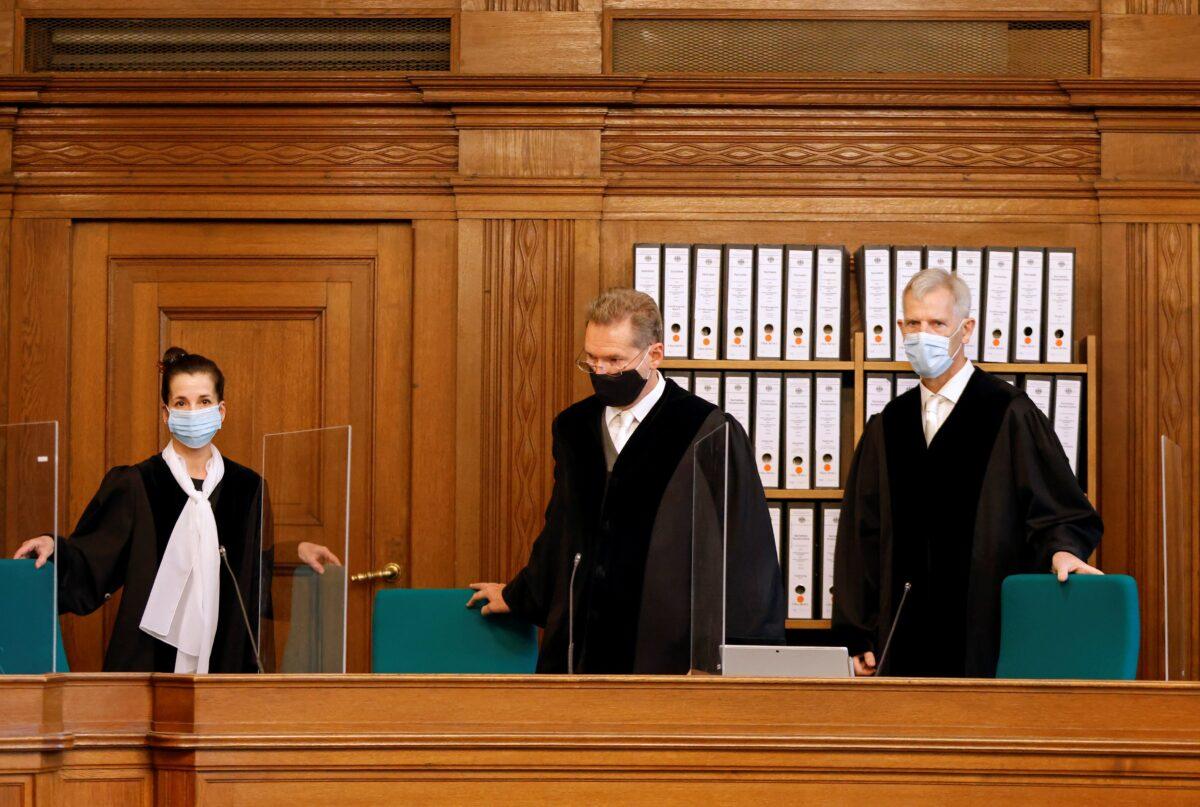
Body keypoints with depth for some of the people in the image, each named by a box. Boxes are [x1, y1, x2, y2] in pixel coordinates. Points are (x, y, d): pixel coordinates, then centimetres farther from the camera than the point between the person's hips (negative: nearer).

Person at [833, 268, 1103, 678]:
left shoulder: (1010, 414, -1)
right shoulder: (887, 427, 13)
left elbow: (1057, 506, -4)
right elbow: (861, 534, 14)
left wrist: (1061, 549, -27)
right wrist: (859, 636, 9)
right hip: (906, 641, 4)